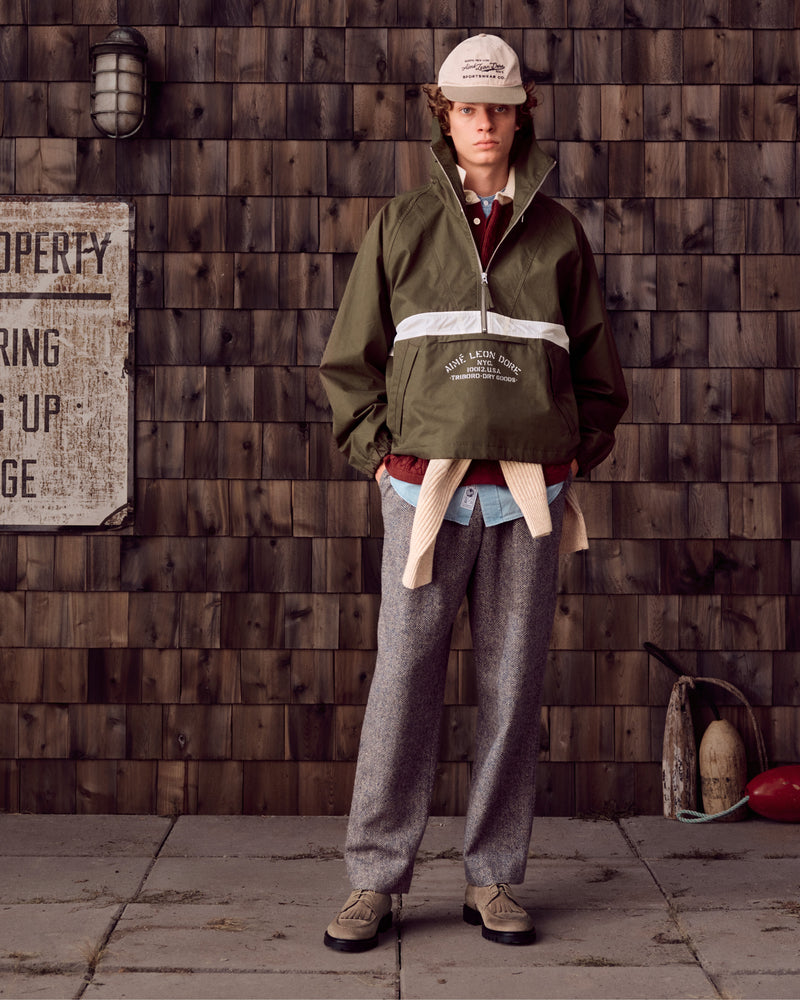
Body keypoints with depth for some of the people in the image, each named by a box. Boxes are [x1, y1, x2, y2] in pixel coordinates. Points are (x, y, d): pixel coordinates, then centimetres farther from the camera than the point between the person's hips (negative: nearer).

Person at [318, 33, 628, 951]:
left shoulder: (557, 232, 10)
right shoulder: (401, 226, 8)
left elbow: (597, 368, 16)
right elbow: (350, 359, 10)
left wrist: (574, 461, 7)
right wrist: (377, 454, 2)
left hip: (529, 493, 1)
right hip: (427, 487, -1)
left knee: (514, 685, 5)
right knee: (403, 681, -2)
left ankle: (493, 880, 16)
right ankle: (374, 880, 7)